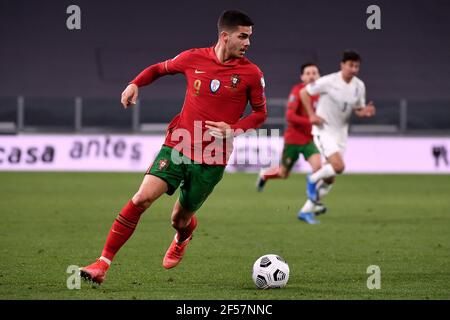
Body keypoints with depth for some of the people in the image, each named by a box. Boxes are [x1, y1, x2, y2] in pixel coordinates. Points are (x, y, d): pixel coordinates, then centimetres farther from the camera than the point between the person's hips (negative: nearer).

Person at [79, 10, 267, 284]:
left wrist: (233, 129, -11)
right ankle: (103, 264, -12)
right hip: (178, 146, 0)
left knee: (180, 219, 7)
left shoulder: (251, 74, -4)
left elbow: (260, 113, 7)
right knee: (143, 198, -18)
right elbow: (160, 68, 19)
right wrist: (136, 84, 1)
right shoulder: (193, 58, 0)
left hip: (212, 160, 0)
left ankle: (181, 240, 49)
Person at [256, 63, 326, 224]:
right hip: (293, 139, -4)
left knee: (317, 165, -21)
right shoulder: (297, 91, -17)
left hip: (310, 139, 4)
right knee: (283, 174, 10)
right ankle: (264, 175, 49)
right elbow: (289, 116, -26)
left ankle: (308, 209, -17)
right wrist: (311, 121, -34)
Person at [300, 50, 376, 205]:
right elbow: (304, 92, -6)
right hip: (324, 130, -6)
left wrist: (365, 111, -13)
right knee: (339, 166, -23)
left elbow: (358, 109, 11)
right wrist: (312, 115, -13)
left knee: (330, 179, 7)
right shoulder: (329, 81, -16)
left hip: (341, 132, 6)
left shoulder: (359, 86, -1)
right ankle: (313, 179, 4)